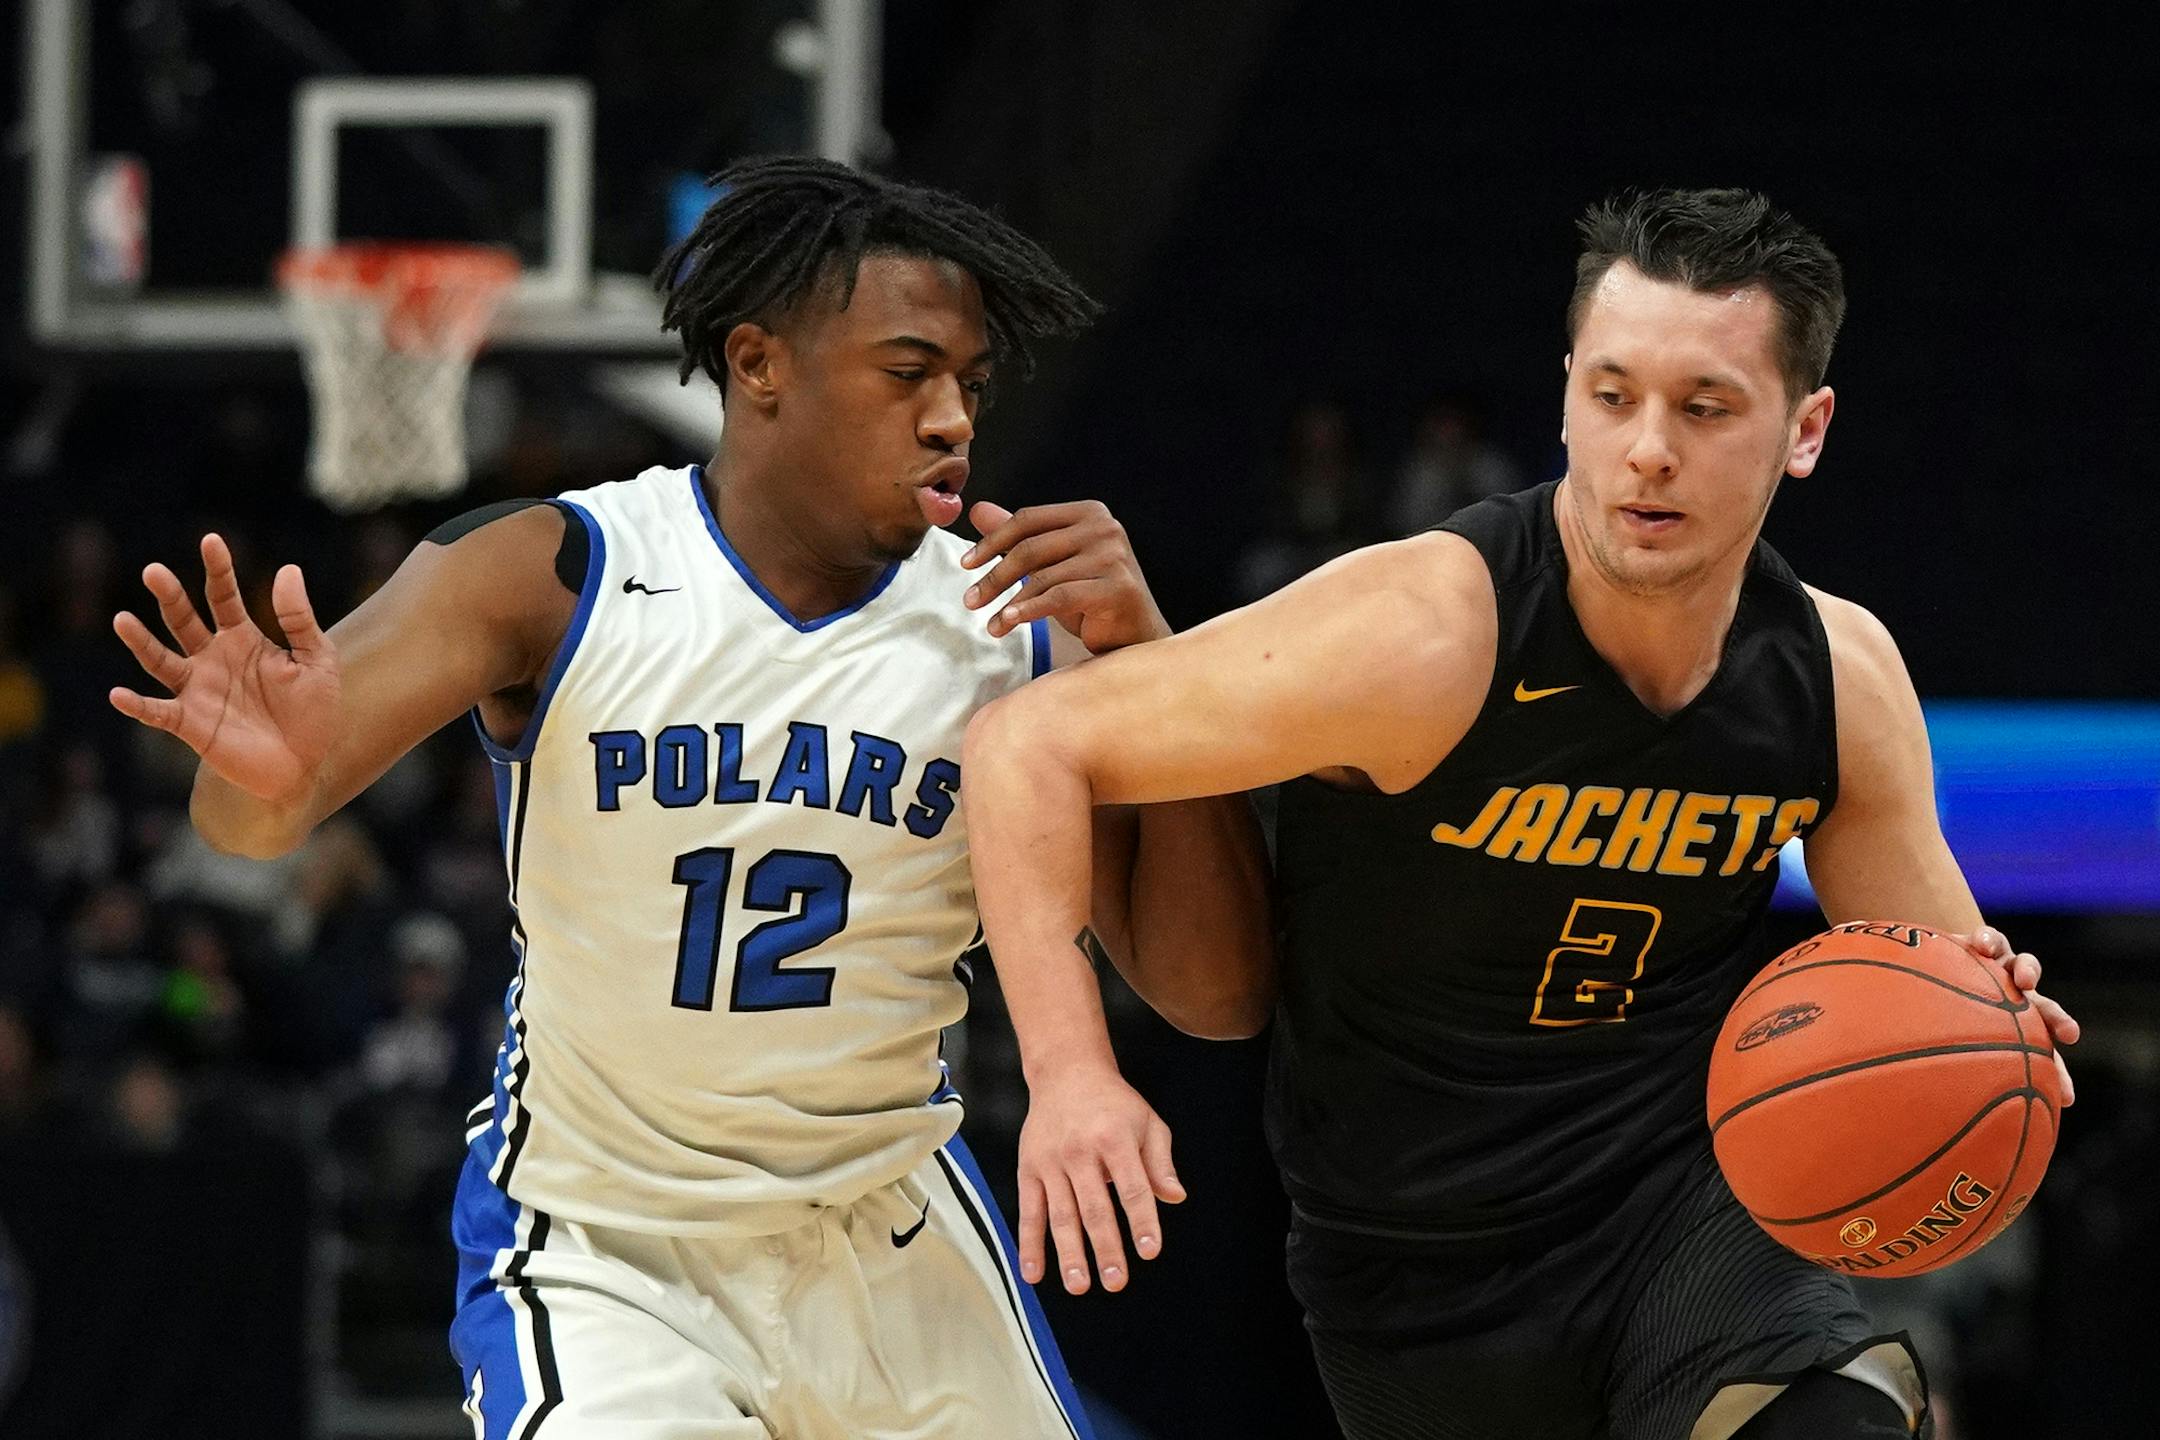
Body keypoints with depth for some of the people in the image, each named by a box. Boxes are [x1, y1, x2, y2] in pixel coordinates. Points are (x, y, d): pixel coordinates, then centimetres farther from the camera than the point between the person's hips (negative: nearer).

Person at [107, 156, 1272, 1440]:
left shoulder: (1020, 629, -7)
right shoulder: (553, 579, -13)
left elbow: (1218, 997, -9)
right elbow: (252, 823, -22)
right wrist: (270, 778, -48)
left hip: (889, 1234, 4)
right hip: (598, 1248, -3)